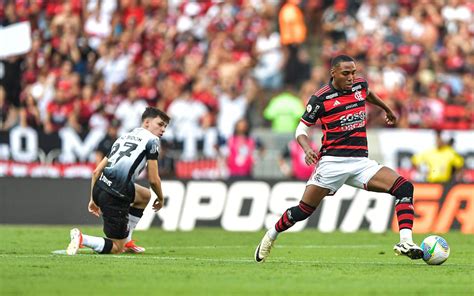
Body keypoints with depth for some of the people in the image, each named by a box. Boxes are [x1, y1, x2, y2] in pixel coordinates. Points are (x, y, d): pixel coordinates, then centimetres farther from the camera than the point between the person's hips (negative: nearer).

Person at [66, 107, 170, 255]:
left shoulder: (125, 136, 23)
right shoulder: (152, 140, 1)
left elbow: (97, 171, 21)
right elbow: (153, 180, 0)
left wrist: (93, 199, 26)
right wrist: (160, 199, 19)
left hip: (99, 188, 8)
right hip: (115, 197, -8)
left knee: (145, 195, 33)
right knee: (117, 249, 3)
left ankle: (126, 240, 28)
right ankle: (81, 238, -20)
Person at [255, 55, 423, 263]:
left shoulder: (360, 85, 8)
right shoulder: (321, 98, -6)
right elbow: (301, 129, 0)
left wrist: (387, 109, 50)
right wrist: (308, 149, -21)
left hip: (361, 162, 4)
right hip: (332, 162, -4)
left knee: (404, 187, -16)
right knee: (304, 211, -5)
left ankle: (406, 243, -24)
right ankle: (271, 236, 23)